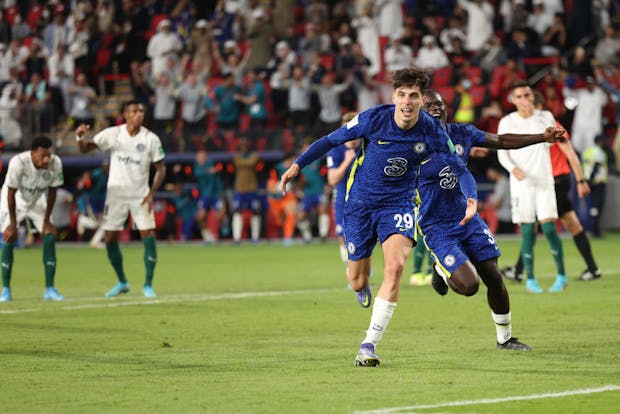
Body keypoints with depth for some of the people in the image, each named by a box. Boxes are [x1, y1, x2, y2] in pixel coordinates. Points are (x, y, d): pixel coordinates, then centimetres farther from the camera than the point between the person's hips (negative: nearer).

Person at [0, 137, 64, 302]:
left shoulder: (56, 163, -27)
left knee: (50, 236, -9)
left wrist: (46, 220, -8)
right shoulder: (18, 163, -36)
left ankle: (50, 289, -2)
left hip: (37, 201, 3)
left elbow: (52, 192, -12)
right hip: (14, 201, -3)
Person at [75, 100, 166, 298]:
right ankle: (122, 282, 20)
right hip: (116, 194, 1)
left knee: (148, 235, -12)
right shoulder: (112, 134, -5)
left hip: (140, 196, -1)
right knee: (110, 239, 1)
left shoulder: (151, 139, -6)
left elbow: (161, 168, 0)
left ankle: (148, 285, -2)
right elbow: (85, 149, -5)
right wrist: (80, 137, -28)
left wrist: (151, 193, -11)